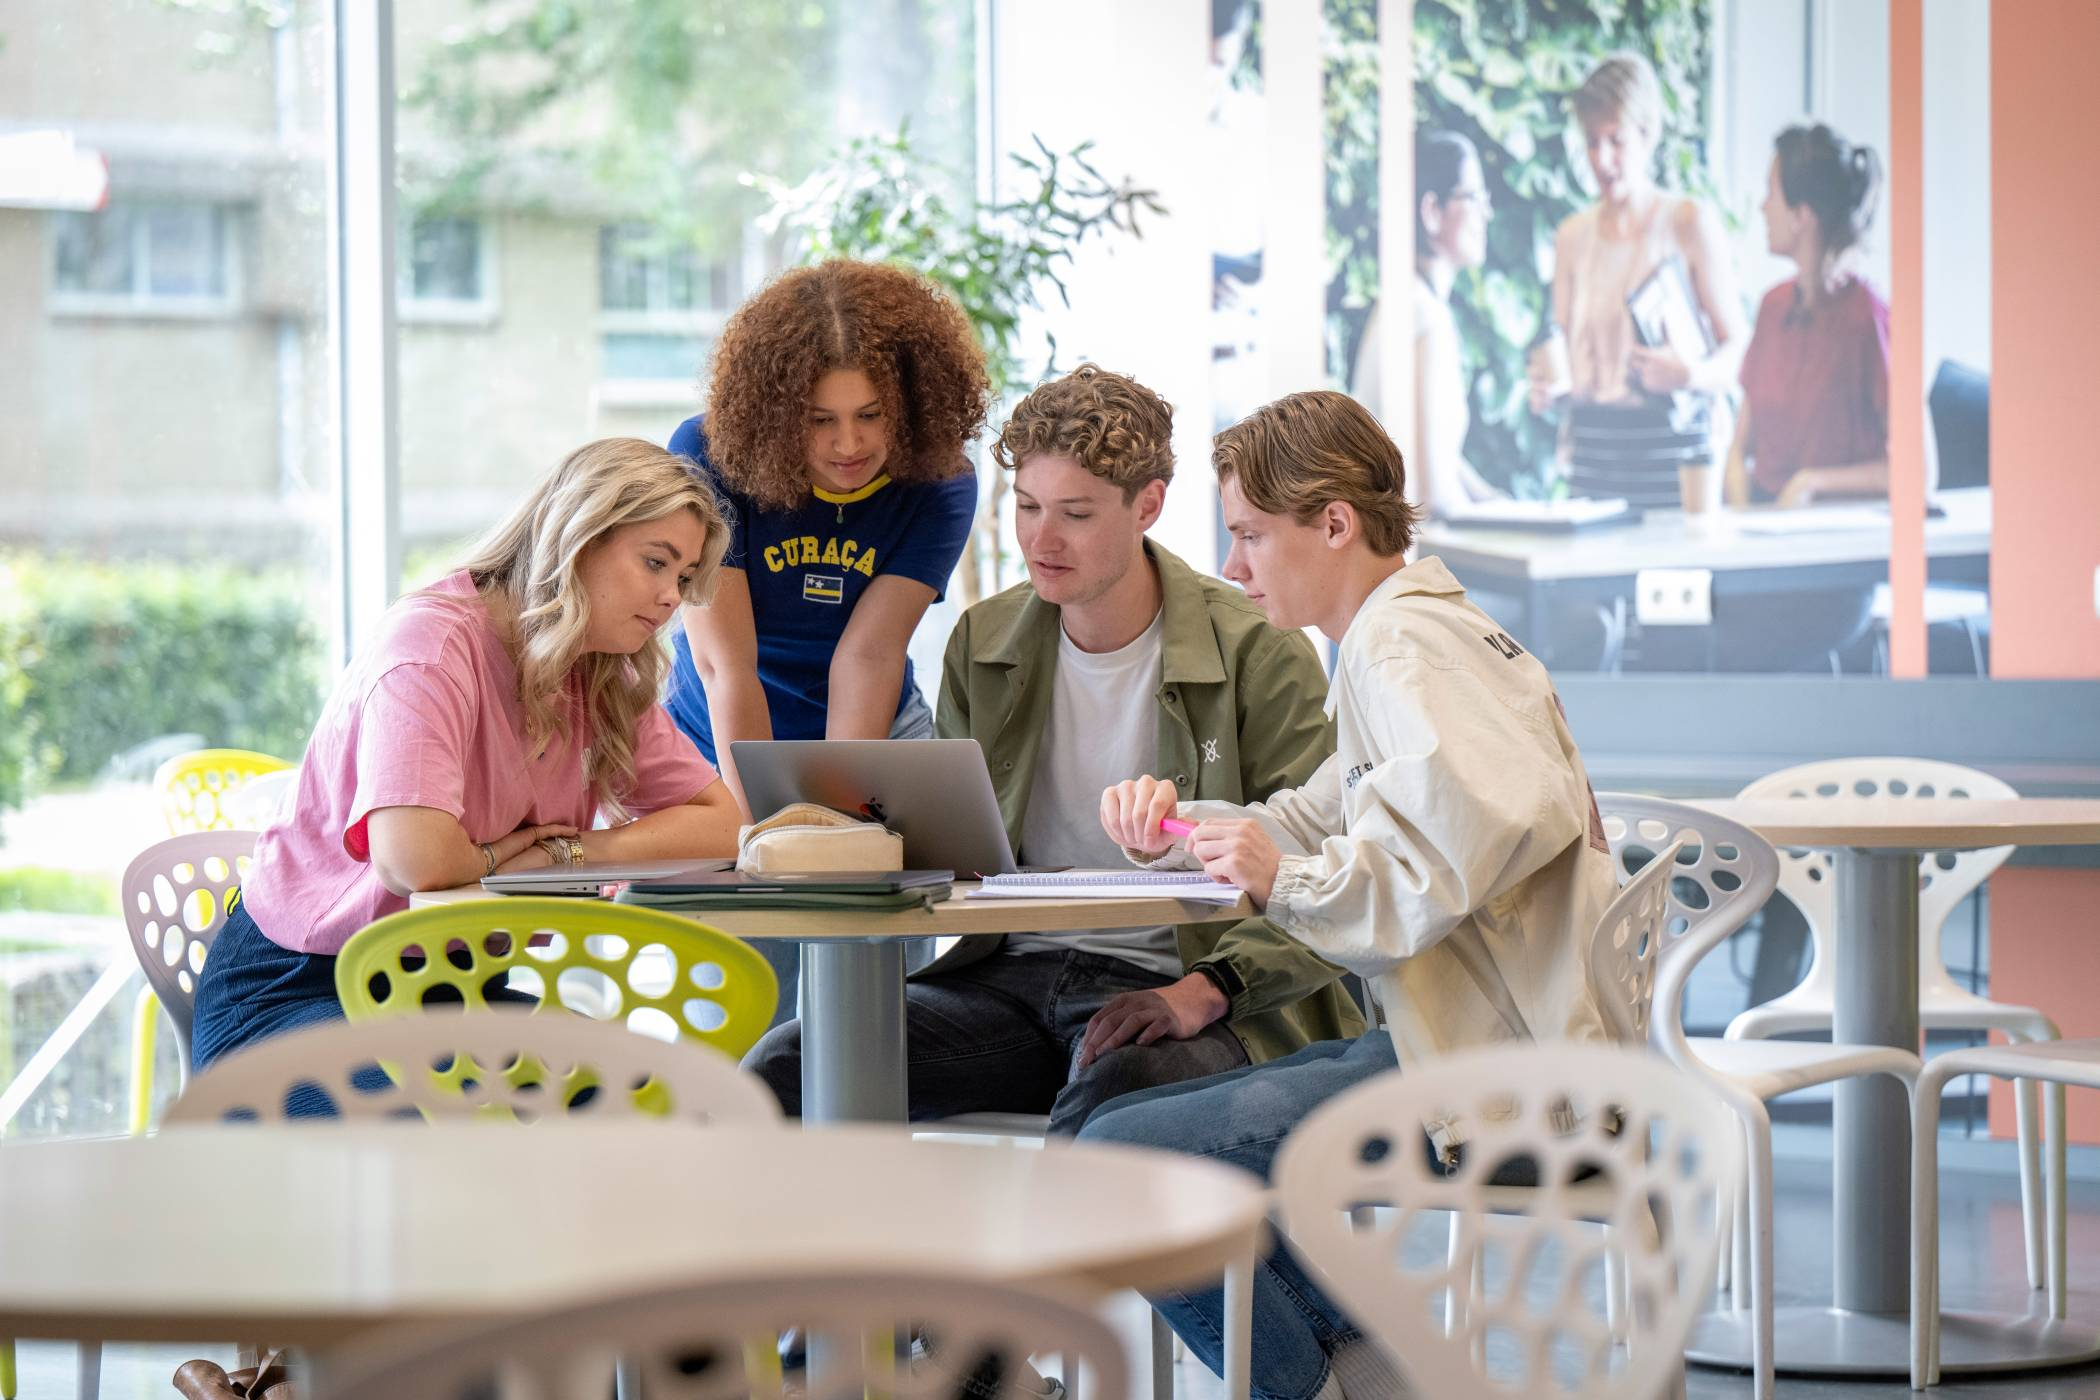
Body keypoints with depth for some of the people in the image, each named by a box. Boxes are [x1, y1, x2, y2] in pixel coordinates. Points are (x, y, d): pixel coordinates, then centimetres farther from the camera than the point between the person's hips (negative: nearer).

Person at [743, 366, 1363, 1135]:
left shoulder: (1258, 654, -5)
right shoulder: (982, 645, 12)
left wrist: (1201, 992, -24)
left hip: (1166, 989, -5)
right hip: (1013, 974, 5)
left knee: (1107, 1096, -41)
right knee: (783, 1068, -18)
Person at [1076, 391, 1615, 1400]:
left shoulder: (1405, 642, -12)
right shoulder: (1407, 634, 21)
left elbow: (1511, 819, -27)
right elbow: (1324, 823, 24)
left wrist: (1289, 882, -21)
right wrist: (1181, 825, 6)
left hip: (1497, 1062, -11)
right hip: (1467, 1036, 11)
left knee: (1115, 1162, -18)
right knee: (1134, 1118, 18)